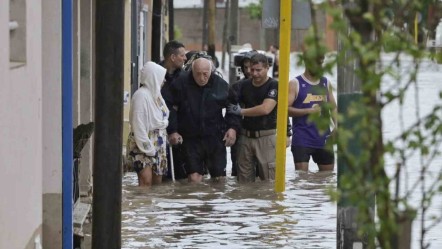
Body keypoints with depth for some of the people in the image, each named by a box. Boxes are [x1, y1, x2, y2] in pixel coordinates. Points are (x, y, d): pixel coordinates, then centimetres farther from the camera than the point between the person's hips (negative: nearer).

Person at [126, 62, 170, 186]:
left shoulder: (155, 94, 13)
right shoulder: (141, 95, -15)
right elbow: (138, 124, -19)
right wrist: (147, 147, -20)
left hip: (158, 144, 9)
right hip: (143, 146, -9)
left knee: (158, 181, 7)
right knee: (146, 180, -17)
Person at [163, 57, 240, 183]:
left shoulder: (221, 85, -1)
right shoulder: (181, 83, -6)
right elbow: (170, 107, 0)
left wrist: (233, 127, -2)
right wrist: (172, 130, -5)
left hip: (215, 138, 1)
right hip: (191, 139, -1)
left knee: (219, 178, 5)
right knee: (194, 178, -8)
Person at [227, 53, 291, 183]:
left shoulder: (273, 85, -6)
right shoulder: (245, 85, 13)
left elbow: (265, 109, -17)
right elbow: (238, 106, 23)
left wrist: (241, 111, -7)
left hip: (266, 137, -6)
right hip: (246, 136, 6)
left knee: (269, 179, -9)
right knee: (244, 179, 6)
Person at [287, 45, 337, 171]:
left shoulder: (326, 83, 11)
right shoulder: (295, 84, -5)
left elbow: (333, 107, 15)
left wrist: (337, 125, -3)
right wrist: (308, 111, -19)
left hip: (323, 139, 5)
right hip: (302, 141, -5)